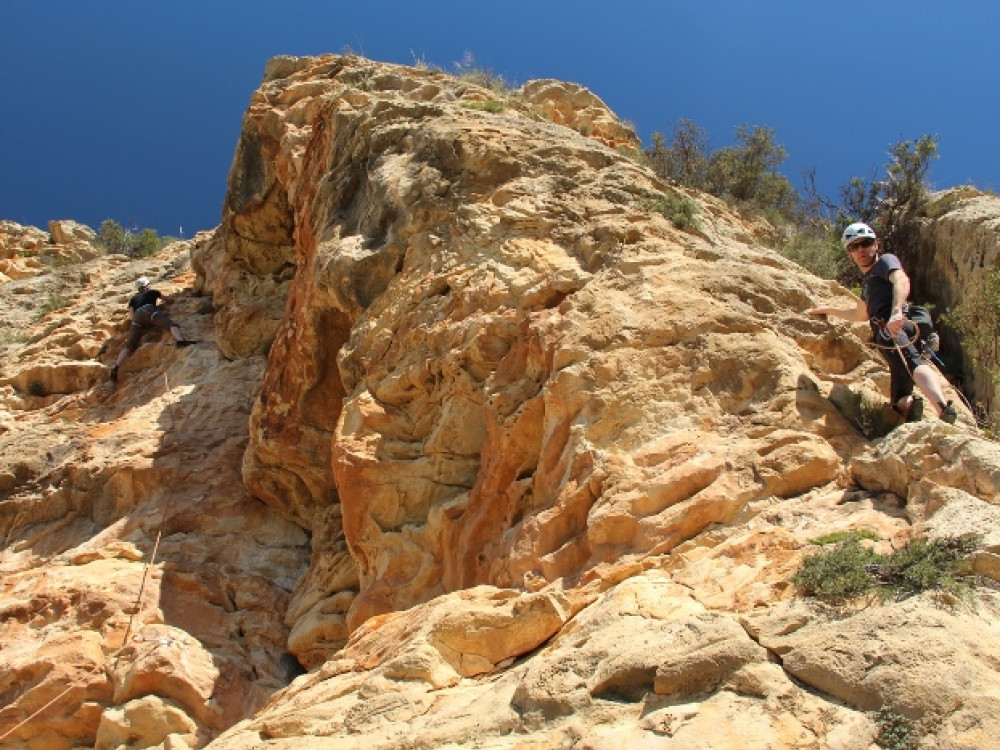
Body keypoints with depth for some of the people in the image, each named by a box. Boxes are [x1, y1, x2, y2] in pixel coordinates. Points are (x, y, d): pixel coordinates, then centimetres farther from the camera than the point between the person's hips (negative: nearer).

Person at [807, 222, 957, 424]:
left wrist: (896, 311, -32)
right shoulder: (867, 279, 38)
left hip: (891, 328, -10)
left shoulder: (885, 260, 12)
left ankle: (944, 409, -60)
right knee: (900, 402, -3)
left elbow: (901, 280, -13)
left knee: (912, 362, -40)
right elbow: (861, 314, 55)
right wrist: (828, 310, 63)